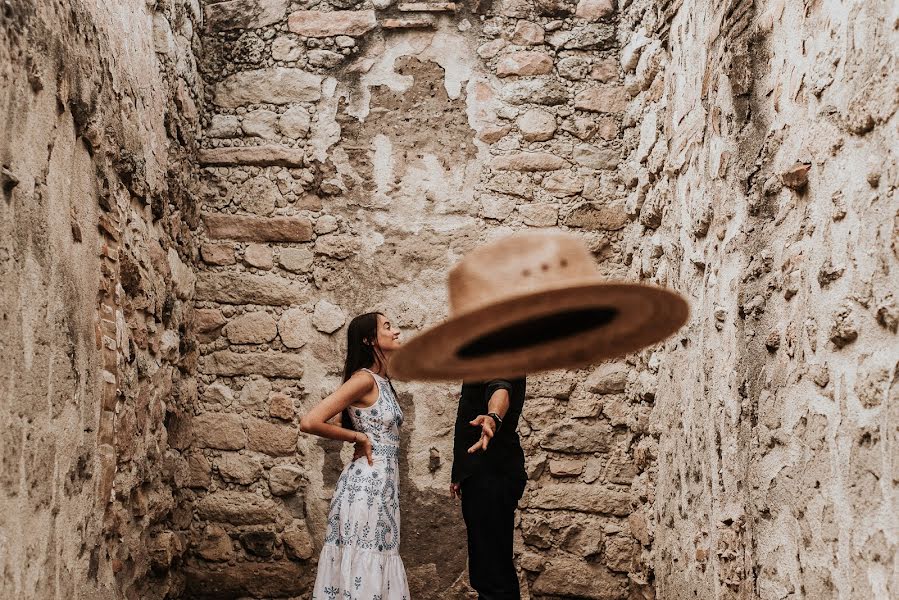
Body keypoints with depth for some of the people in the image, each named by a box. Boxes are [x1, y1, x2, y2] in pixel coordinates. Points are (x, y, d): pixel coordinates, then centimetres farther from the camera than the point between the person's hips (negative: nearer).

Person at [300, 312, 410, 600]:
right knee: (362, 563, -3)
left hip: (383, 483, 9)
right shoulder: (364, 379, -13)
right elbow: (309, 422, -20)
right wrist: (359, 438, -11)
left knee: (376, 563, 11)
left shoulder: (382, 381, 14)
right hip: (367, 483, -9)